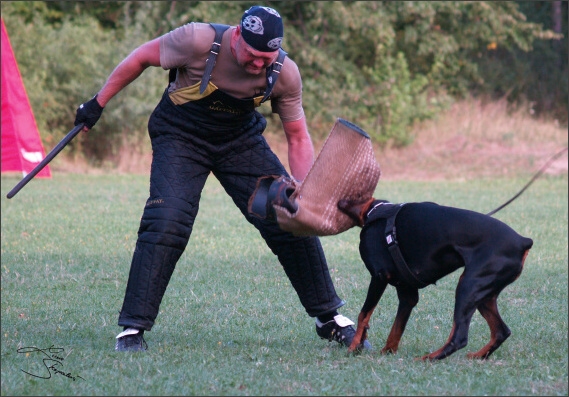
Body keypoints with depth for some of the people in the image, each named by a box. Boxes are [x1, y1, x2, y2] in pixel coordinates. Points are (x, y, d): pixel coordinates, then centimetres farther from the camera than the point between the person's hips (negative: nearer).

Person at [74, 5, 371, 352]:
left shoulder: (285, 74, -19)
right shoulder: (200, 41, -30)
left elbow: (298, 138, -7)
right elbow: (142, 57, -13)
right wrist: (99, 103, -6)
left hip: (241, 140, 3)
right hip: (181, 137, -3)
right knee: (167, 224, -23)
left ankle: (329, 318, 15)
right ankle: (133, 328, -11)